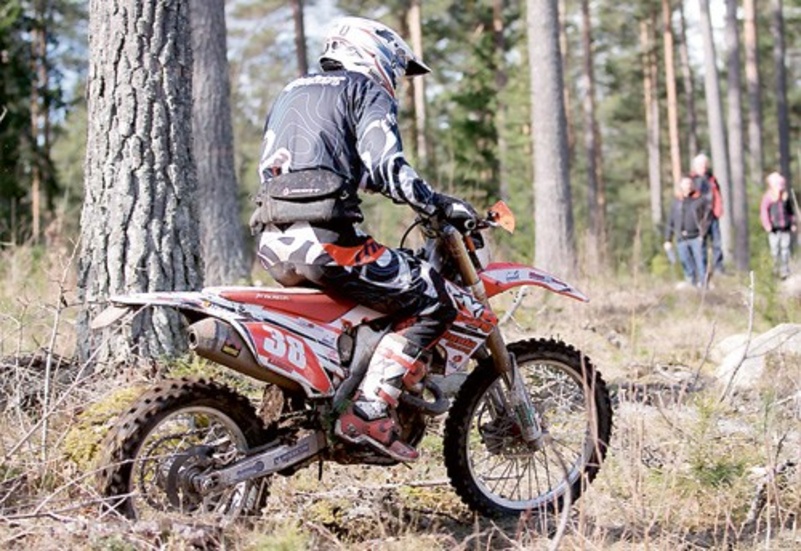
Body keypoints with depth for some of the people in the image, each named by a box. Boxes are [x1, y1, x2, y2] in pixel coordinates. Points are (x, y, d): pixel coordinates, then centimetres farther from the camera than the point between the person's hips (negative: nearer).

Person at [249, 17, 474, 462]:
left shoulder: (291, 93, 29)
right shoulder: (368, 92, 5)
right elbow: (386, 167, -12)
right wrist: (440, 205, -5)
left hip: (273, 242, 9)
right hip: (325, 239, -8)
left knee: (339, 300, 35)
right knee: (434, 303, -3)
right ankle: (371, 410, -15)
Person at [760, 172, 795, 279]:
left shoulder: (786, 197, 5)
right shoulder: (768, 198, -7)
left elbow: (790, 211, 14)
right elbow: (763, 212, -8)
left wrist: (793, 223, 12)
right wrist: (767, 225, -14)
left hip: (785, 229, 3)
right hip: (774, 229, -3)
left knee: (785, 248, 1)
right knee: (775, 250, 2)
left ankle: (785, 270, 5)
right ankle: (776, 269, 19)